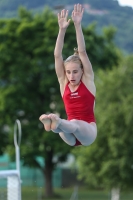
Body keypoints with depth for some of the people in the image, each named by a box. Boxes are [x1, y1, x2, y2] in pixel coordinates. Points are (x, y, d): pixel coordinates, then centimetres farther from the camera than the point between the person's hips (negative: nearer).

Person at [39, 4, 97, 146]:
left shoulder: (87, 80, 1)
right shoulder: (63, 83, 7)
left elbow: (82, 52, -7)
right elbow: (57, 55, -3)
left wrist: (77, 25, -15)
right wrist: (62, 29, -13)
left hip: (88, 132, -2)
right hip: (71, 137, 2)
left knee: (75, 124, -39)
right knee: (68, 125, -37)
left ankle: (57, 122, -68)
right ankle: (53, 124, -69)